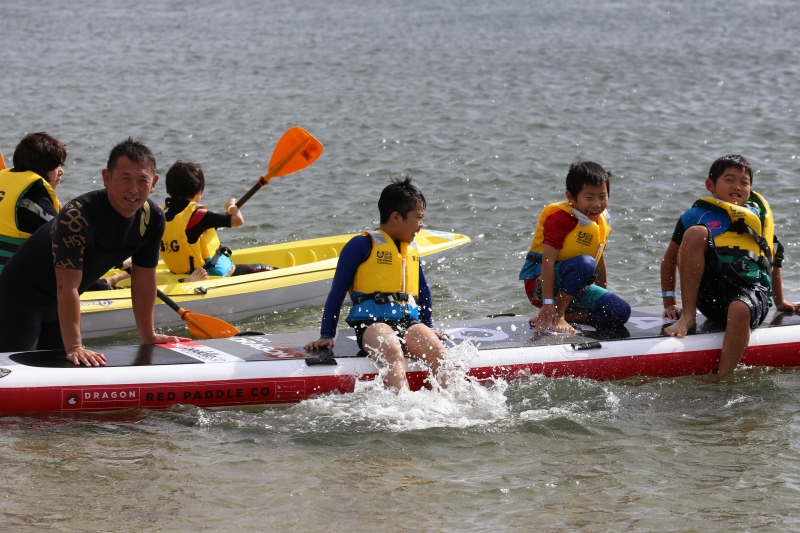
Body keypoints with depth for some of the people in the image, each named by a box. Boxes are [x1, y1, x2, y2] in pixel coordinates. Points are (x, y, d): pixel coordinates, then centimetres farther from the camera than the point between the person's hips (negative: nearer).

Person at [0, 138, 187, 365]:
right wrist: (74, 347, -39)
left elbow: (144, 281, 0)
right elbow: (67, 287, -36)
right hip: (22, 295, -7)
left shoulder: (153, 219, -13)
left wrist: (148, 337, 2)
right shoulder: (78, 216, -34)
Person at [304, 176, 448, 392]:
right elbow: (337, 292, 2)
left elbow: (424, 290, 35)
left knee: (437, 351, -26)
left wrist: (428, 328, 34)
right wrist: (327, 335, -1)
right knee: (393, 353, -38)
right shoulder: (362, 245, 1)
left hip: (408, 322, 6)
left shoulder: (412, 250, 19)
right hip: (371, 323, -6)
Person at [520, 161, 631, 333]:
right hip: (541, 283, -8)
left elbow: (599, 259, 16)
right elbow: (548, 260, -25)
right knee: (585, 262, -36)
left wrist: (605, 298, 19)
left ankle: (567, 314, -5)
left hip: (573, 289, 8)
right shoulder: (560, 219, -20)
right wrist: (548, 304, -31)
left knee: (622, 313, -8)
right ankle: (557, 316, -24)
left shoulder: (601, 220, 5)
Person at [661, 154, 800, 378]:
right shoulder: (696, 216, 17)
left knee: (740, 311, -39)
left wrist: (780, 302, 32)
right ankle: (688, 316, -20)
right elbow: (670, 258, 21)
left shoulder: (760, 214, 23)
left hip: (752, 290, 0)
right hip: (710, 290, 0)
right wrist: (669, 303, 14)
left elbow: (773, 258, 30)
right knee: (696, 232, -21)